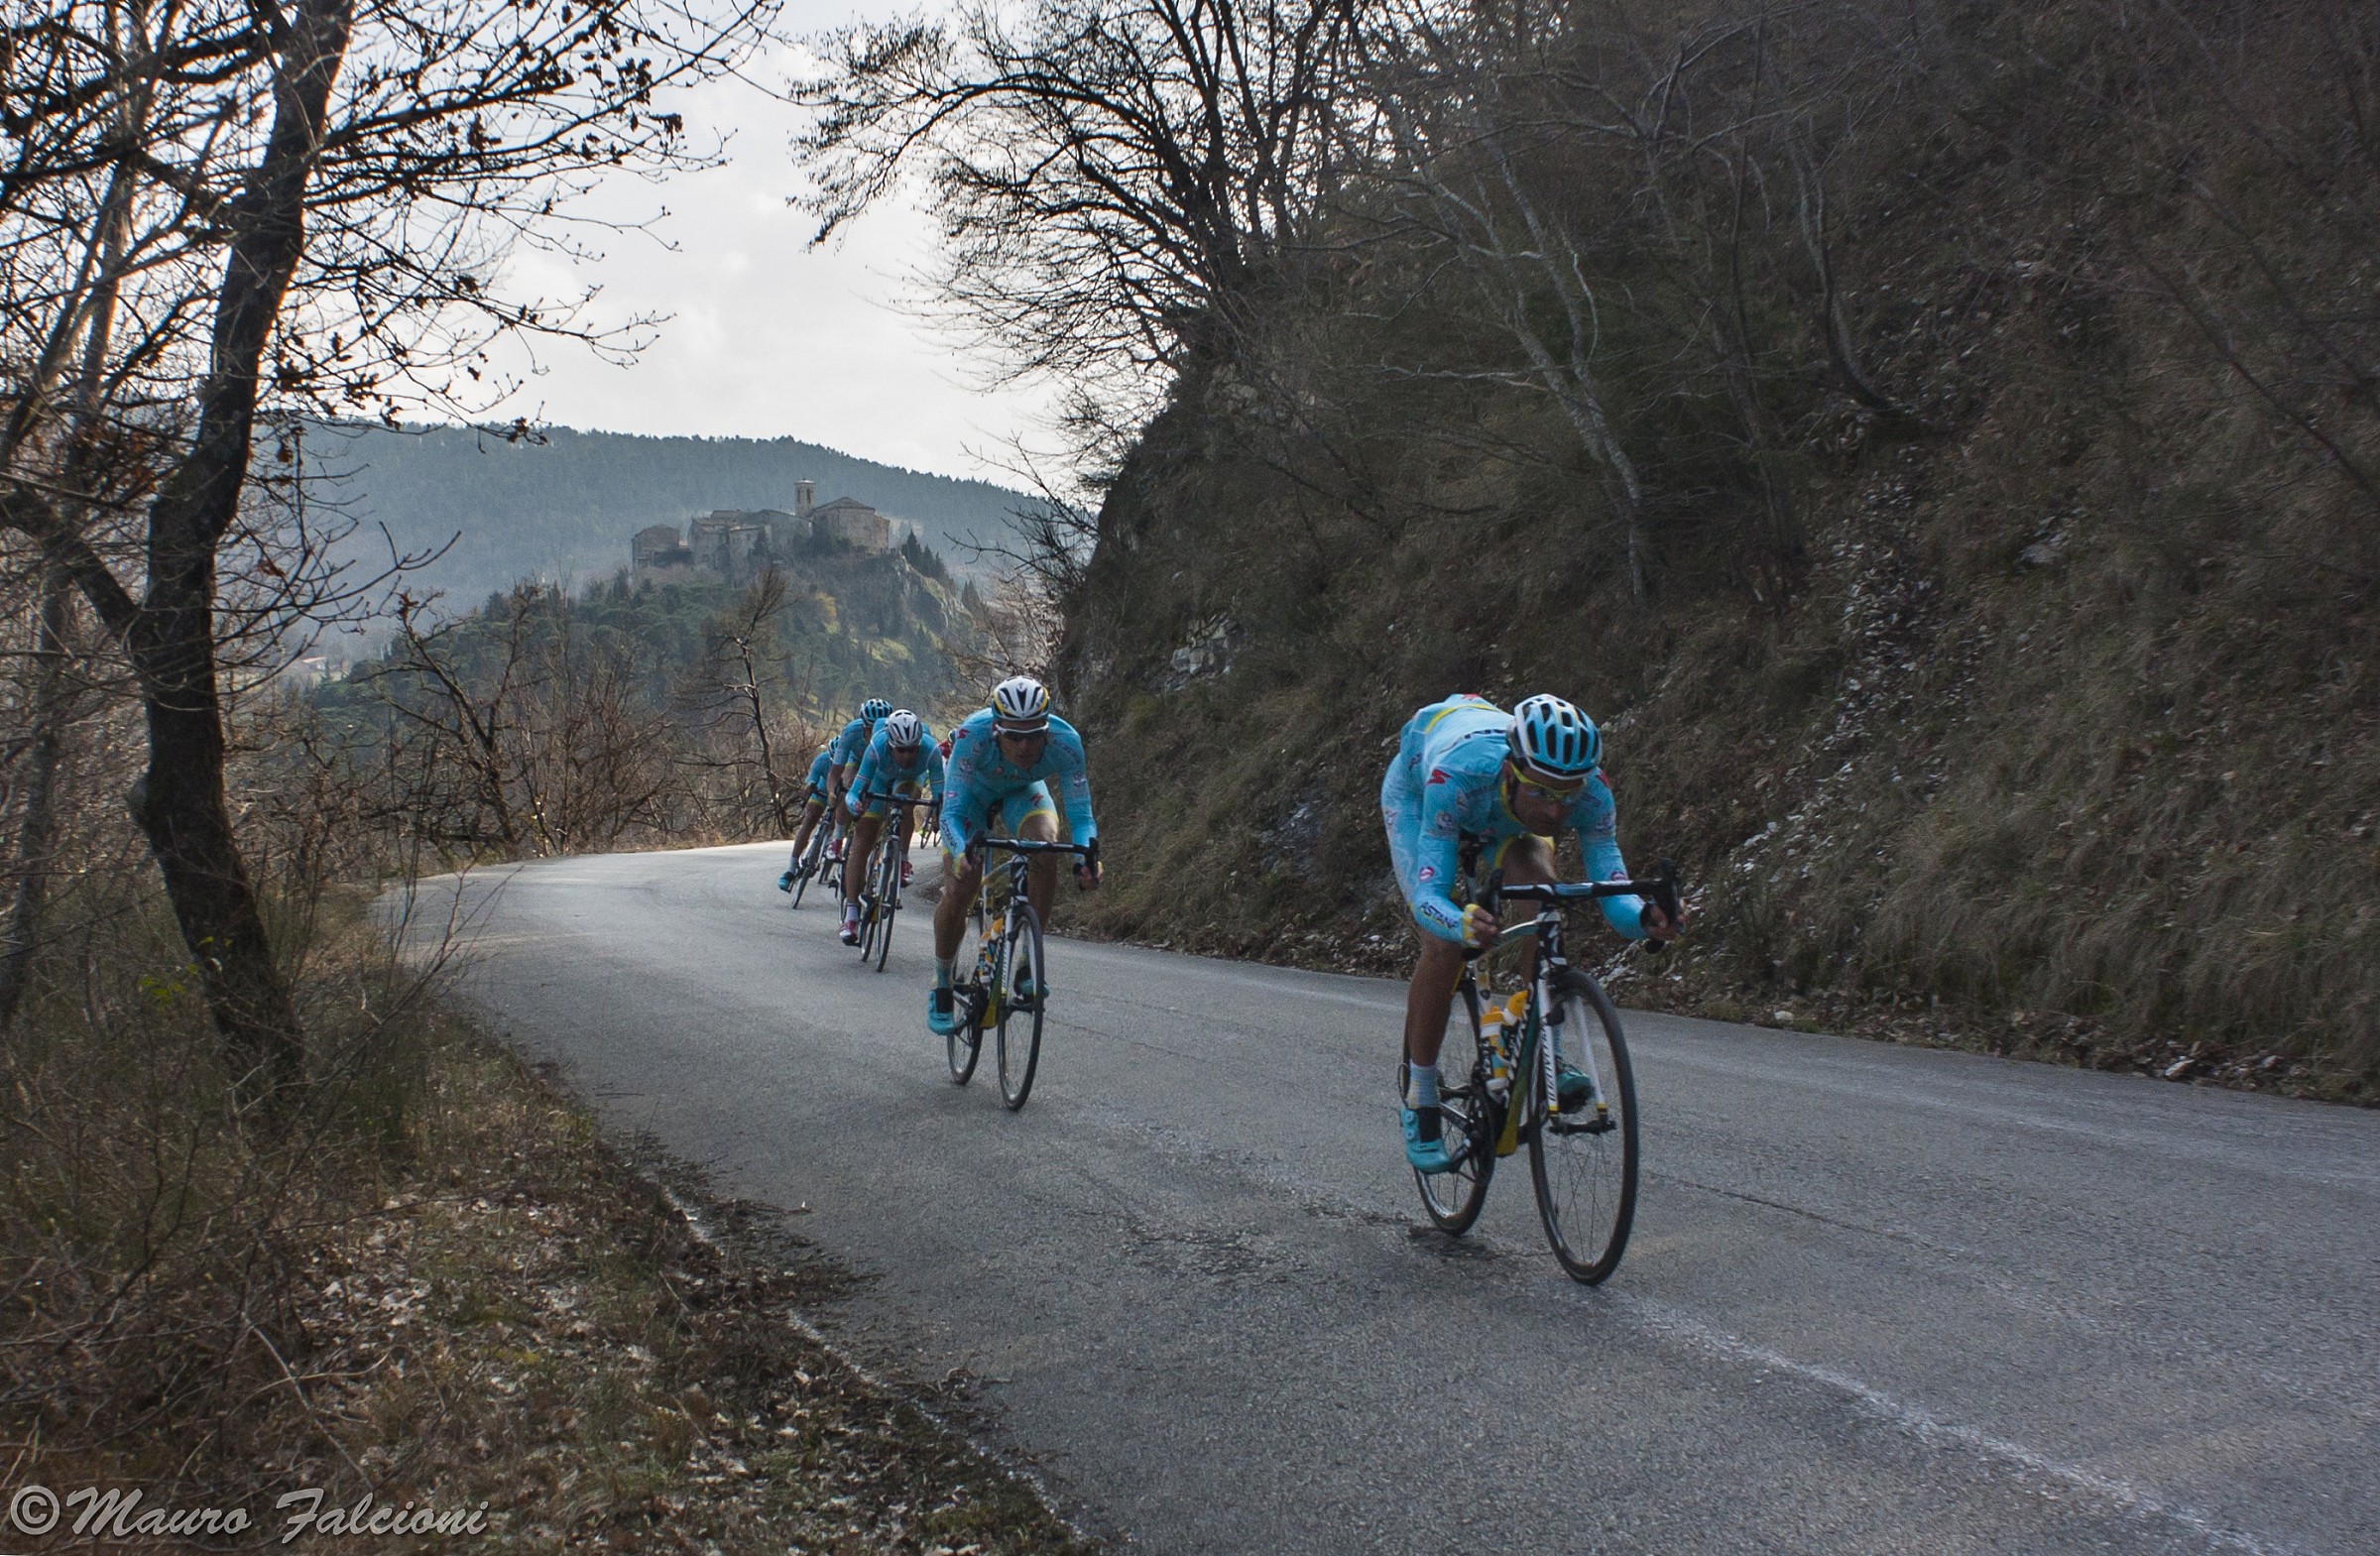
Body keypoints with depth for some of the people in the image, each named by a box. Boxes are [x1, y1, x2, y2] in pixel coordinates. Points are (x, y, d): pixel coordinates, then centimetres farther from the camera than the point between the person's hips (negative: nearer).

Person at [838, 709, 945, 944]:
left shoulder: (930, 750, -40)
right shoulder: (877, 747, -40)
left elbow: (940, 793, -36)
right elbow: (855, 791, -37)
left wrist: (941, 805, -58)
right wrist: (854, 804, -59)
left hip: (912, 778, 1)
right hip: (880, 782, -1)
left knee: (903, 794, -35)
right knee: (862, 842, -10)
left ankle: (903, 861, -17)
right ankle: (851, 916, -10)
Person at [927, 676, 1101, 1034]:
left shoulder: (1065, 742, -36)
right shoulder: (973, 736, -41)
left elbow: (1080, 813, -32)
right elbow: (951, 812, -41)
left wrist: (1086, 857, -51)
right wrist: (961, 852, -61)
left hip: (1023, 791, 1)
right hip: (973, 790, -1)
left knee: (1046, 848, -31)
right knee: (957, 892, -15)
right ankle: (941, 987, 11)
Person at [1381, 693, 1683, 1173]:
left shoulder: (1590, 790, -36)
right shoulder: (1458, 775, -46)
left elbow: (1614, 894, -36)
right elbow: (1428, 896, -49)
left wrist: (1646, 918, -59)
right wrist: (1464, 923, -70)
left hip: (1500, 809, 3)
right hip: (1414, 792, -3)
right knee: (1444, 948, -19)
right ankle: (1419, 1102, 0)